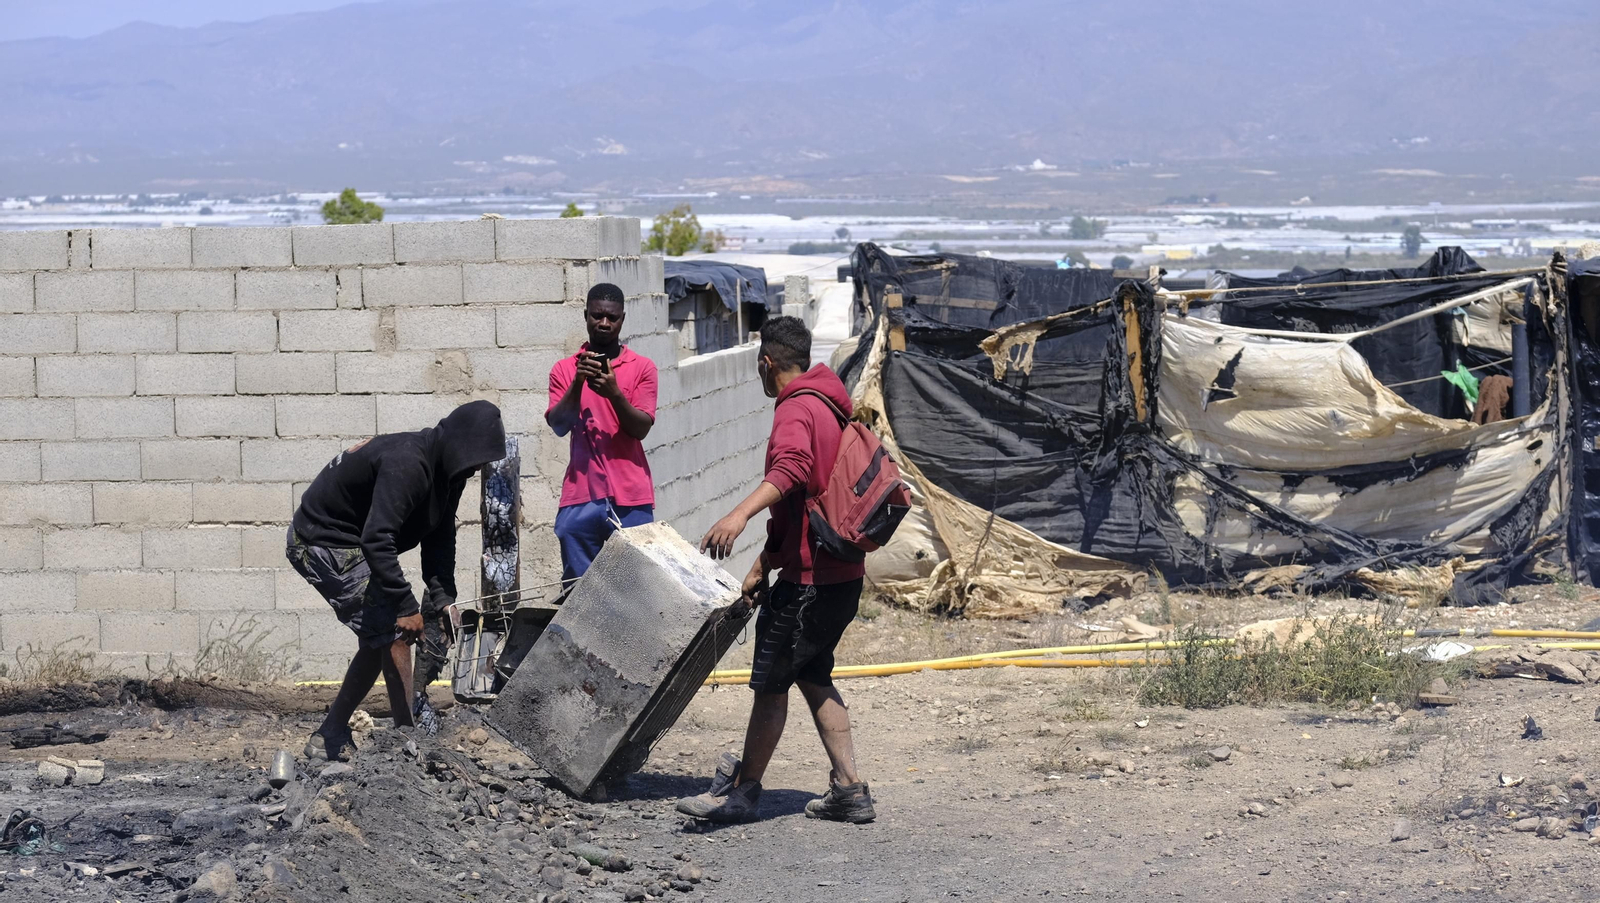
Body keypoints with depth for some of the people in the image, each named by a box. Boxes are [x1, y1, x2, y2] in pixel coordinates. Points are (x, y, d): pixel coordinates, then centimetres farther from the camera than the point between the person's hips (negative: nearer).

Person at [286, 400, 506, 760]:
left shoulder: (447, 471, 1)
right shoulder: (406, 464, -31)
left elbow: (439, 541, 4)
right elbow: (376, 540, -36)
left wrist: (443, 599, -9)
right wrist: (406, 605, -35)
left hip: (350, 544, 11)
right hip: (324, 544, -11)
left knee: (378, 641, 13)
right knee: (395, 630, -16)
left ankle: (329, 739, 21)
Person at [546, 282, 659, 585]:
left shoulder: (641, 367, 8)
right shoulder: (564, 369, 12)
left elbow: (641, 428, -2)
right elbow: (559, 426, 1)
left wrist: (613, 392, -18)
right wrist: (578, 382, -13)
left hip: (630, 498, -1)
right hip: (580, 495, 1)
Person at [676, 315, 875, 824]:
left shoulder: (796, 410, -14)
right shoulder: (827, 406, 19)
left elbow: (792, 467, -39)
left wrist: (740, 514, -53)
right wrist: (763, 566, 26)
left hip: (807, 581, -10)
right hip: (842, 575, 10)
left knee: (771, 682, 1)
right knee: (813, 677, 17)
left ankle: (743, 790, 10)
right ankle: (849, 790, 15)